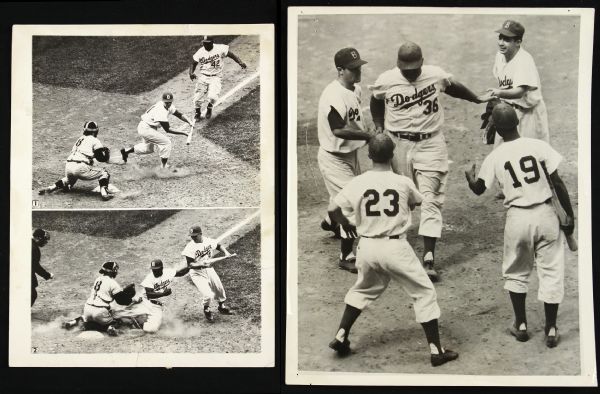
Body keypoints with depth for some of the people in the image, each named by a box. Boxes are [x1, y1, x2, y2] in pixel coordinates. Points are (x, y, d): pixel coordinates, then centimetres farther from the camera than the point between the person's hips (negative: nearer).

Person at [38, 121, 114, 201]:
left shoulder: (80, 139, 25)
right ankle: (104, 193, -13)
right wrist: (106, 152, 20)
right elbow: (102, 158, -1)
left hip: (68, 166, 7)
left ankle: (51, 188, 23)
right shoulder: (94, 140, 5)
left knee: (69, 179, 37)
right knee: (103, 172, 7)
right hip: (80, 168, -7)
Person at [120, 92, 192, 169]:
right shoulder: (161, 111, -30)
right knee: (167, 143, -15)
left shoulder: (169, 106, -4)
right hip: (145, 128, -10)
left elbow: (180, 115, 3)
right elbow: (168, 130, -30)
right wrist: (183, 133, -32)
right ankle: (163, 167, -7)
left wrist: (189, 122, -14)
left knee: (149, 148, 27)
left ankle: (126, 150, 40)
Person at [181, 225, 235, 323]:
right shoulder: (190, 247, -21)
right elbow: (190, 264, -22)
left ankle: (222, 306, 43)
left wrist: (226, 252, -4)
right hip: (197, 273, -5)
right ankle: (207, 310, 19)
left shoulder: (209, 241, -7)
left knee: (219, 288, 14)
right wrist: (202, 264, -37)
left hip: (209, 269, 5)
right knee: (207, 294, -13)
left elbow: (219, 246, 13)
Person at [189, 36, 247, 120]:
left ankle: (209, 107, 14)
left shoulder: (220, 49, -10)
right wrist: (191, 73, -13)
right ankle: (197, 113, 28)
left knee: (212, 97, -22)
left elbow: (230, 54, -5)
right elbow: (193, 63, 6)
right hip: (202, 76, 2)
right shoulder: (200, 52, -2)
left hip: (215, 78, -2)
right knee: (198, 98, -3)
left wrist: (240, 62, -19)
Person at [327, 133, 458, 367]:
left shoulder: (357, 183, -4)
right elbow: (417, 202, 15)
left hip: (367, 247, 3)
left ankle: (340, 337, 25)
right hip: (395, 247, -3)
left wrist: (346, 224, 16)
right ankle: (436, 351, 7)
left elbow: (333, 209, -4)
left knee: (363, 291, 28)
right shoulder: (403, 183, -5)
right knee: (424, 293, 8)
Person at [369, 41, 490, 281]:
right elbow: (376, 102, 14)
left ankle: (429, 258, -9)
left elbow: (453, 88, 16)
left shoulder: (436, 75, -5)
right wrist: (379, 127, 3)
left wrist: (477, 99, 23)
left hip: (430, 145, 0)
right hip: (397, 145, 0)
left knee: (430, 199, -8)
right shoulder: (386, 81, -7)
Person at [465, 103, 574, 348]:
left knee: (515, 273, 20)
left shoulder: (494, 157, -3)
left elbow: (478, 189, 6)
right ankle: (551, 329, 13)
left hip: (517, 218, 1)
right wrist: (570, 215, 2)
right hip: (545, 214, -1)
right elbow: (558, 183, -6)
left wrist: (470, 177, 28)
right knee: (551, 272, 10)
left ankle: (521, 325, 25)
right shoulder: (538, 146, -6)